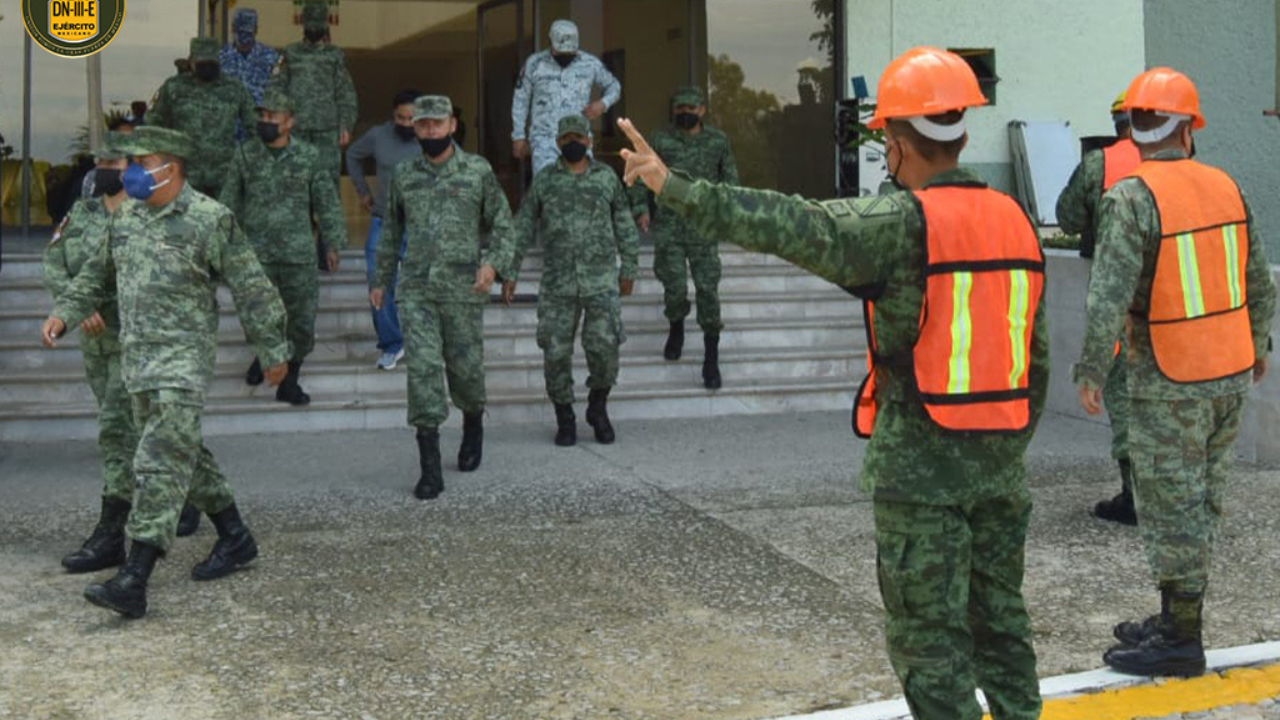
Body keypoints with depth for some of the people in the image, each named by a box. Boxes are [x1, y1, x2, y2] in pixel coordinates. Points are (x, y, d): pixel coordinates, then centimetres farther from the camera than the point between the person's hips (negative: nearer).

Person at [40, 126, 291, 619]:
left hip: (183, 361, -8)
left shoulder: (210, 220, -10)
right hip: (136, 358, 8)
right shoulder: (127, 219, 11)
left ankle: (133, 582, -18)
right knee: (185, 456, 16)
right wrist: (64, 314, 9)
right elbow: (97, 275, 23)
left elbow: (252, 290, -6)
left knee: (160, 466, -13)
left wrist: (273, 351, -3)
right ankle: (235, 540, 32)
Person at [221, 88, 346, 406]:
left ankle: (289, 381, 16)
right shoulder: (245, 155, 4)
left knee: (302, 319, 1)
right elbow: (230, 202, 11)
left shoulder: (307, 156, 1)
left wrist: (332, 244, 5)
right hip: (256, 252, 0)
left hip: (299, 253, 0)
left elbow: (326, 201, 7)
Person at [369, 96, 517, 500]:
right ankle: (430, 469, -8)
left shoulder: (478, 171, 4)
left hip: (463, 290, -1)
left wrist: (493, 263, -10)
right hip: (415, 291, 1)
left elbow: (502, 223, 6)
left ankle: (473, 428, 39)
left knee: (465, 368, 5)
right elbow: (391, 231, 20)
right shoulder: (404, 175, 11)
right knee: (423, 369, -9)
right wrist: (380, 280, 20)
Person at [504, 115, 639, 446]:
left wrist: (628, 269, 10)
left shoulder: (607, 177, 7)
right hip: (557, 283, 1)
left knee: (604, 347, -8)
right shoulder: (544, 180, 6)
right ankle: (565, 419, 17)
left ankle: (598, 408, 17)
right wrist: (510, 273, 4)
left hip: (602, 281, 0)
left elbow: (624, 226, 12)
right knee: (556, 351, 1)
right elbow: (523, 230, 8)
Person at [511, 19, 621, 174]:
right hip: (544, 139, -2)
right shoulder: (534, 64, 1)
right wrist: (519, 136, 6)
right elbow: (521, 101, 8)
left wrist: (603, 103, -5)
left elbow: (613, 86, 17)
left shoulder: (590, 64, 3)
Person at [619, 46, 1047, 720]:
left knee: (927, 632, 3)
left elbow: (793, 226, -26)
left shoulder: (904, 223, -15)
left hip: (920, 463, -7)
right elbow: (1035, 356, 13)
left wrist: (676, 188, -26)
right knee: (999, 613, 19)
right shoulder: (1016, 221, 8)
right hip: (1000, 461, 7)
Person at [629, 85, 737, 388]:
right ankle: (676, 328, 30)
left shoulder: (718, 141, 5)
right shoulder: (660, 141, 2)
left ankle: (711, 361, 3)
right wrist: (641, 209, -7)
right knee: (675, 288, -5)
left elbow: (730, 177, 14)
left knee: (708, 290, -4)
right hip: (669, 229, 0)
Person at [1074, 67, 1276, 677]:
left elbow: (1109, 295, -23)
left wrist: (1090, 371, -14)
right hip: (1231, 373, 7)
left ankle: (1181, 643, 9)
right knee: (1198, 503, 16)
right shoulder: (1225, 187, 4)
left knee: (1171, 509, 1)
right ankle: (1175, 620, 27)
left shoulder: (1131, 199, -17)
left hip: (1168, 384, -7)